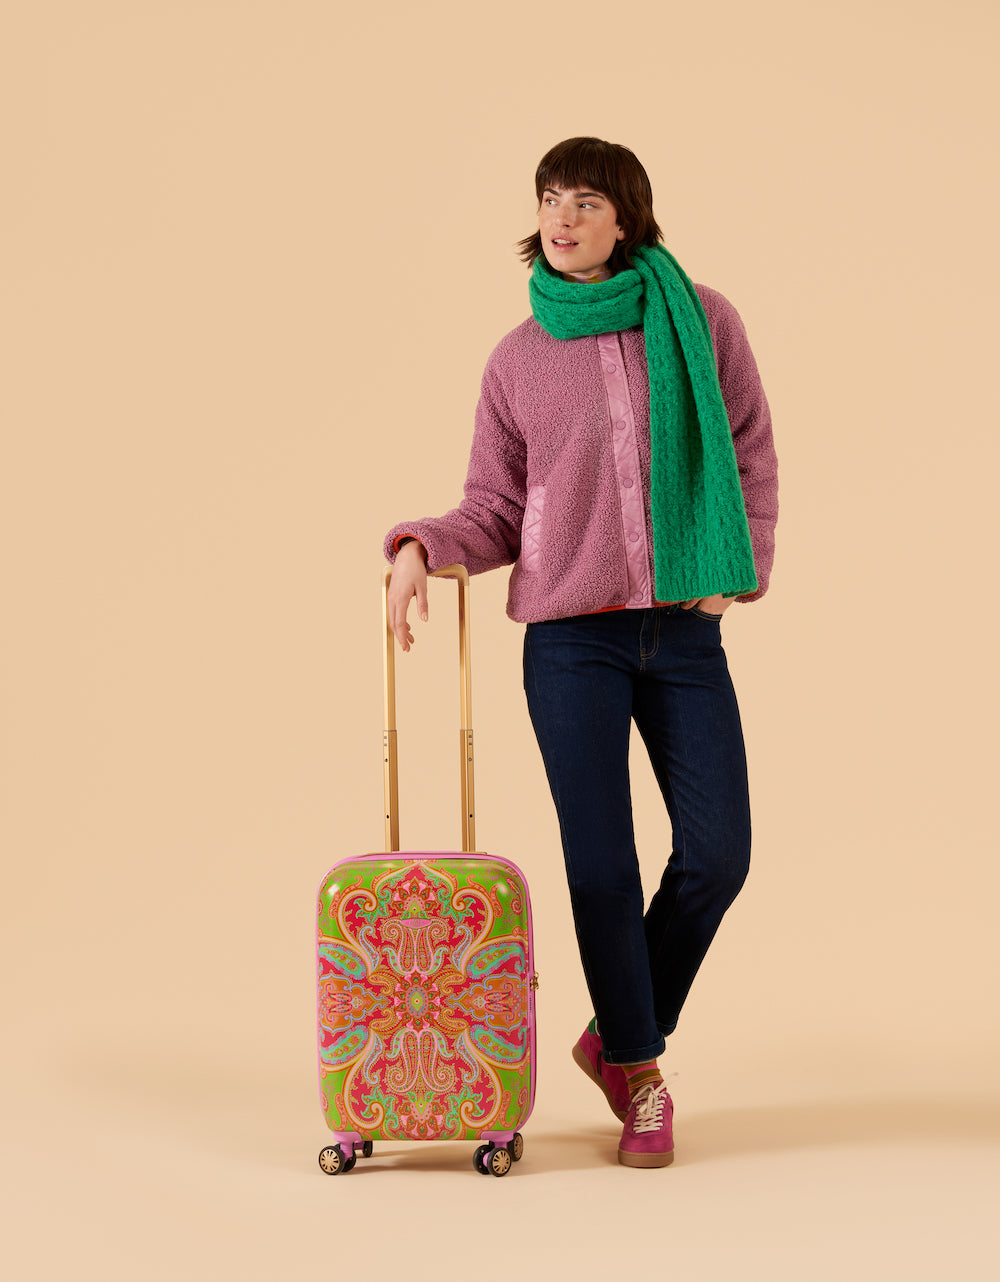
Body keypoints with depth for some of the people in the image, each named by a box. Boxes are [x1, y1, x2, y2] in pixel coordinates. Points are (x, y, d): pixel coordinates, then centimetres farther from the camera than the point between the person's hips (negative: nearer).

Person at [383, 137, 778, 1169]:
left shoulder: (700, 319, 3)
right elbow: (497, 509, 5)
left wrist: (738, 569, -1)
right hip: (571, 632, -1)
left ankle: (618, 1038, 24)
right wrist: (419, 546, -12)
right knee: (602, 860, 1)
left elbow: (750, 455, 10)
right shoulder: (520, 358, 4)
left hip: (684, 628, 1)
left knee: (717, 852, 0)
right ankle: (636, 1076, 20)